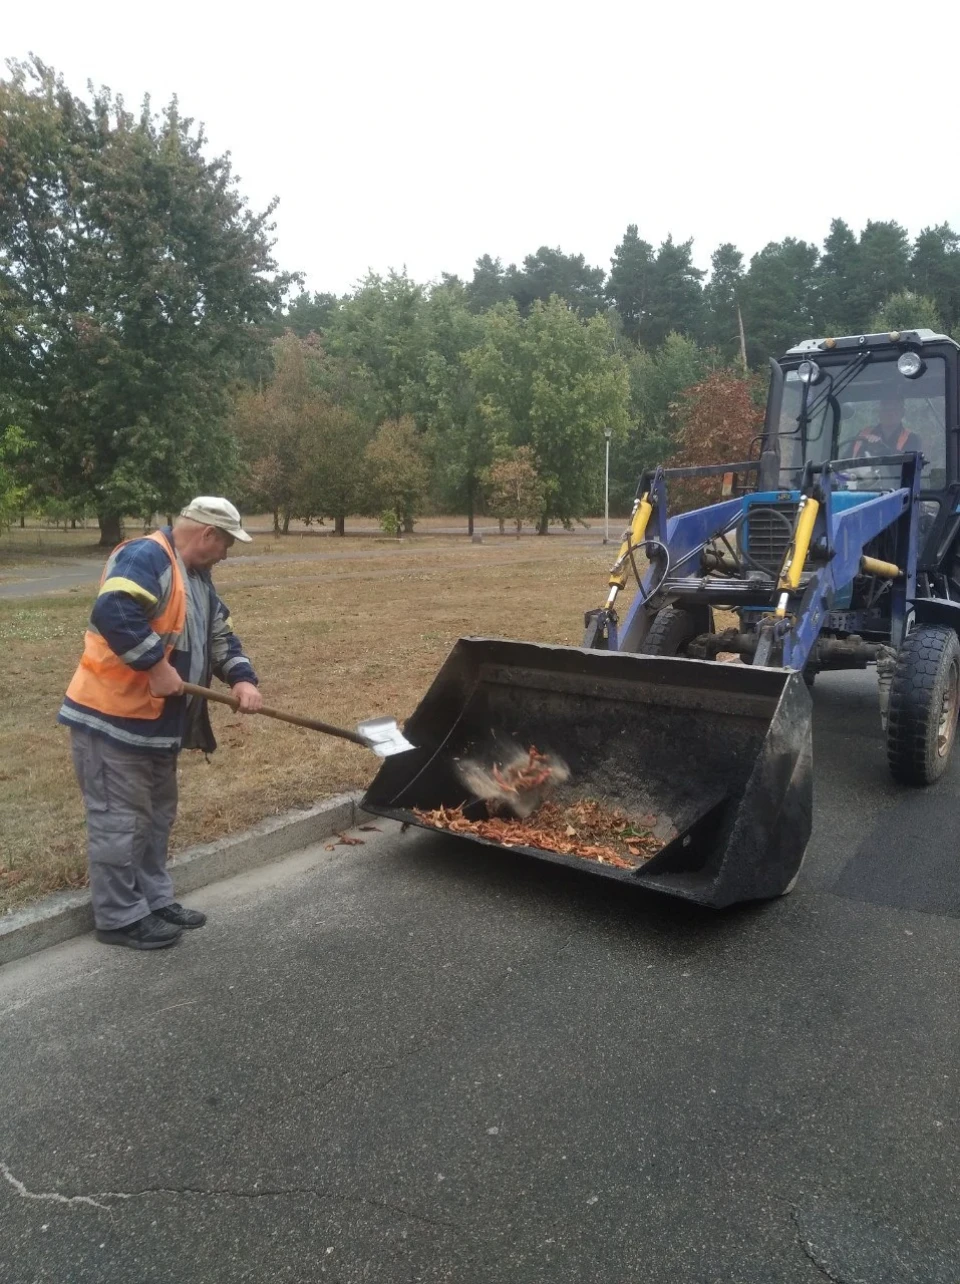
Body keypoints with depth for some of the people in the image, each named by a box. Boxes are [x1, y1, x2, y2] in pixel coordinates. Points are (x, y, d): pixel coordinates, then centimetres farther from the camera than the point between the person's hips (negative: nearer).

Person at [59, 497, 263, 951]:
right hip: (112, 716, -10)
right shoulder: (146, 556, -18)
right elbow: (113, 611, -33)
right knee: (120, 820, 1)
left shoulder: (197, 578, 14)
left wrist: (242, 679, 2)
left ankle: (155, 900, 32)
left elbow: (220, 636, 18)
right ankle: (120, 917, 14)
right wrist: (156, 665, -28)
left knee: (155, 816, 19)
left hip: (157, 720, 10)